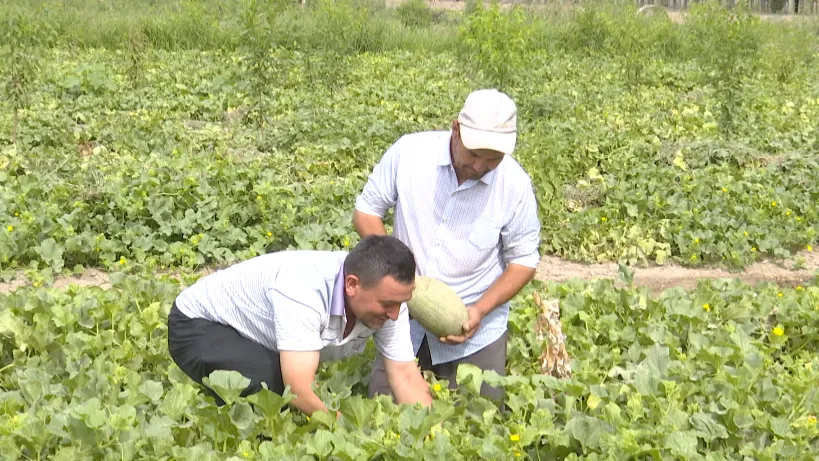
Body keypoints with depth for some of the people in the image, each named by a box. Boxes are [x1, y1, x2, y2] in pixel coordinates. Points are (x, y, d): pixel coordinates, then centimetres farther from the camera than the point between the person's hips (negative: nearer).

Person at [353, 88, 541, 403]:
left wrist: (480, 310, -18)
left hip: (475, 330, -1)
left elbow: (524, 260, -4)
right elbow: (365, 212, -4)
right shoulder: (409, 152, -13)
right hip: (404, 320, 1)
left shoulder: (516, 186, -14)